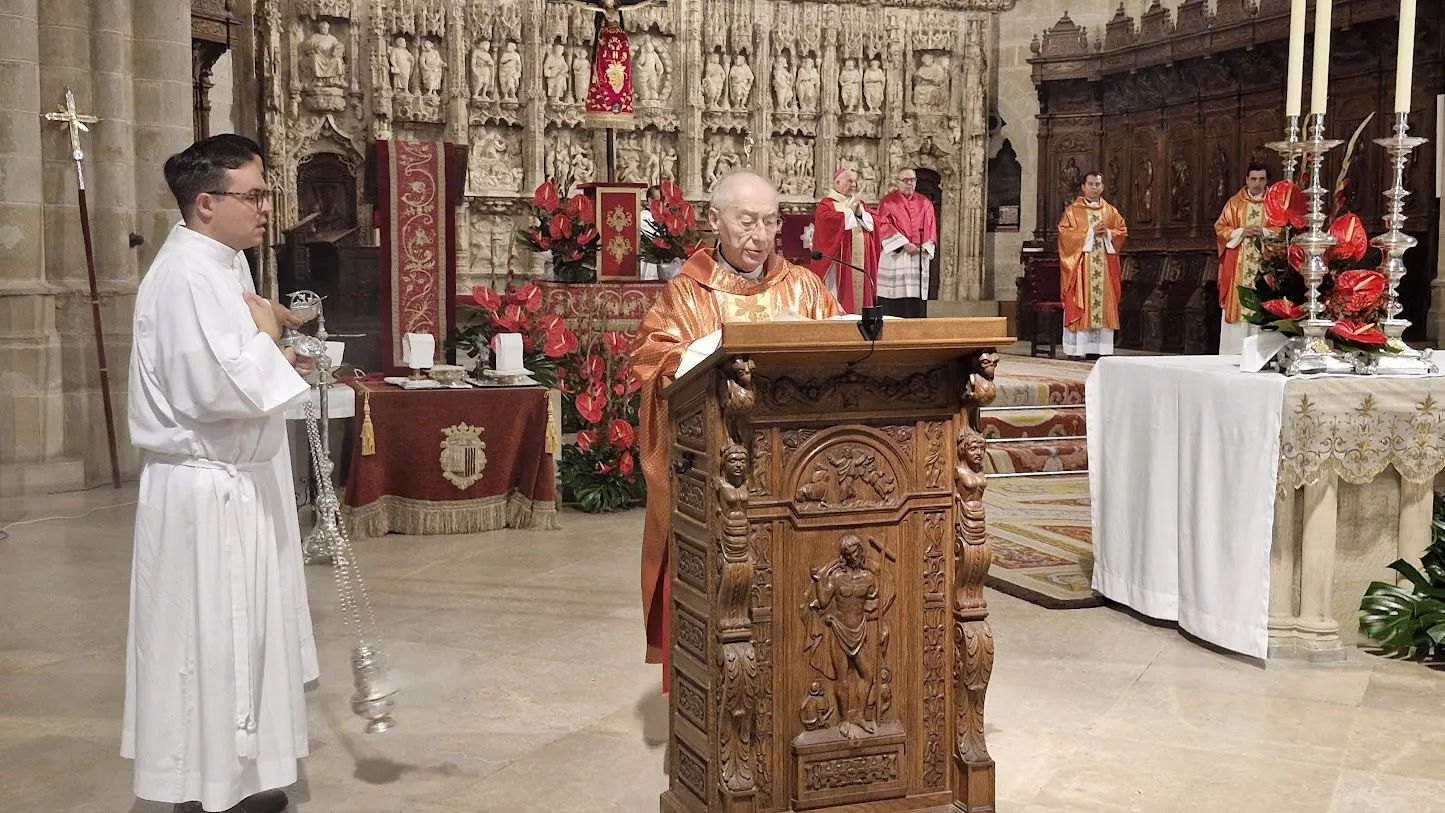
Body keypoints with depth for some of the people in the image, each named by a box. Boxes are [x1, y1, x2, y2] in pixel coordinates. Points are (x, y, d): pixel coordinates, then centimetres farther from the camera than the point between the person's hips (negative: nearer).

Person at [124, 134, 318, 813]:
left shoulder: (222, 264, 11)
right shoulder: (187, 274, -21)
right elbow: (226, 389, -29)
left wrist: (270, 347, 6)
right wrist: (265, 333, -13)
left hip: (234, 484, 10)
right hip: (206, 490, -10)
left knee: (239, 632, 18)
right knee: (211, 638, 1)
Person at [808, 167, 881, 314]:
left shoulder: (860, 204, 19)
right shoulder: (826, 204, -1)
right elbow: (830, 223, -20)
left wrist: (860, 212, -5)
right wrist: (849, 211, -8)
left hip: (861, 262, 6)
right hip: (839, 260, -6)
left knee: (861, 294, 5)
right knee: (839, 294, -7)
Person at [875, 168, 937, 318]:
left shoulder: (925, 203, 15)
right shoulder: (888, 202, 3)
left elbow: (931, 228, 11)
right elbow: (884, 227, -7)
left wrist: (925, 247, -7)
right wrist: (904, 244, -16)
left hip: (919, 257, 4)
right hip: (895, 256, -4)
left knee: (917, 306, 2)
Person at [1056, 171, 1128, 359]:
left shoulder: (1111, 211, 14)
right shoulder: (1072, 210, 3)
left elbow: (1122, 231, 11)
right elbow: (1065, 233, -9)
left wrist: (1107, 233, -10)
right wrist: (1091, 232, -14)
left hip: (1104, 266, 4)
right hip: (1081, 265, -4)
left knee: (1104, 303, 1)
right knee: (1081, 304, -7)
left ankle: (1101, 348, 3)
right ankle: (1079, 349, -8)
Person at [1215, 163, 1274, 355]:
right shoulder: (1234, 203, 9)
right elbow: (1220, 228, 4)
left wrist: (1264, 232, -14)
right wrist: (1241, 232, -11)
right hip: (1237, 267, 0)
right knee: (1237, 302, -4)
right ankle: (1234, 351, -3)